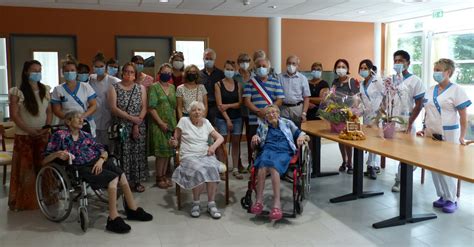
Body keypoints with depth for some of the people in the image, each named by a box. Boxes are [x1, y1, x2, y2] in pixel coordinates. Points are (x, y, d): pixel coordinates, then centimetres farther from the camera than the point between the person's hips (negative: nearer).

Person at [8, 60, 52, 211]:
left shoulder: (45, 90, 7)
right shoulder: (17, 92, -7)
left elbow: (49, 111, 8)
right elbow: (14, 115, -9)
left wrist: (47, 127, -7)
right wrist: (30, 130, -15)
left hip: (43, 135, 3)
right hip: (24, 136, -3)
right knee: (25, 169, 2)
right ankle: (24, 202, 15)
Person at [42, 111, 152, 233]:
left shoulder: (86, 135, 19)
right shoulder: (60, 135, 5)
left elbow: (103, 151, 14)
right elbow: (44, 161, 3)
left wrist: (101, 159, -8)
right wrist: (57, 154, -17)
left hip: (97, 162, 5)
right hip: (82, 168, -5)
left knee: (121, 175, -21)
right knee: (113, 178, -28)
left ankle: (133, 210, -8)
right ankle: (113, 219, -27)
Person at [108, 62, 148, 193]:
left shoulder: (141, 88, 6)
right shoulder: (114, 87, 1)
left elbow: (144, 108, 0)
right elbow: (114, 108, -9)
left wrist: (137, 125, -10)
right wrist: (131, 118, -15)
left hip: (139, 127, 2)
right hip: (122, 127, -1)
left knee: (138, 153, 4)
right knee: (124, 153, 0)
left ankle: (137, 181, 15)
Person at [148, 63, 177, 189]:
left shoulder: (172, 87, 11)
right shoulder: (154, 87, -6)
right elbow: (151, 107, -12)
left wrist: (174, 122, 6)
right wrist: (161, 123, -15)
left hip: (171, 123, 6)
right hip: (158, 124, -5)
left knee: (168, 151, 9)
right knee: (161, 152, -3)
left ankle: (164, 175, 22)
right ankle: (159, 178, 10)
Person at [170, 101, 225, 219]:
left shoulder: (206, 122, 14)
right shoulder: (184, 121, 5)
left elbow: (220, 138, 16)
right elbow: (176, 141, 10)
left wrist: (213, 146, -3)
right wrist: (174, 143, -14)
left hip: (206, 155, 3)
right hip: (189, 156, -2)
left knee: (212, 169, -33)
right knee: (200, 171, -35)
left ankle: (211, 204, -22)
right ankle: (196, 203, -15)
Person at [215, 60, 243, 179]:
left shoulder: (238, 84, 6)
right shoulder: (218, 84, -2)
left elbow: (240, 103, 1)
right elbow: (219, 105, -8)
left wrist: (228, 105, -14)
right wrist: (227, 119, -12)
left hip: (237, 117, 3)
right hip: (222, 118, -2)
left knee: (236, 143, 5)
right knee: (222, 143, 1)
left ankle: (235, 169, 12)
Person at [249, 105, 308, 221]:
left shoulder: (287, 123, 26)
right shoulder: (262, 125, 30)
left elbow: (300, 133, 23)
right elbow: (258, 138, 25)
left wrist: (302, 136, 0)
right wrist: (255, 137, 2)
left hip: (284, 151, -1)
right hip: (268, 149, 2)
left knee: (274, 167, -36)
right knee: (263, 165, -35)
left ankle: (277, 203, -42)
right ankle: (259, 200, -35)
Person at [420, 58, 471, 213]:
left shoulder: (456, 90, -7)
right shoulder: (430, 90, 10)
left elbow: (463, 117, -7)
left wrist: (462, 137, -12)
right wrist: (424, 129, 12)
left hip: (448, 136, -5)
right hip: (431, 135, 5)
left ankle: (451, 200, 13)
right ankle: (442, 196, 22)